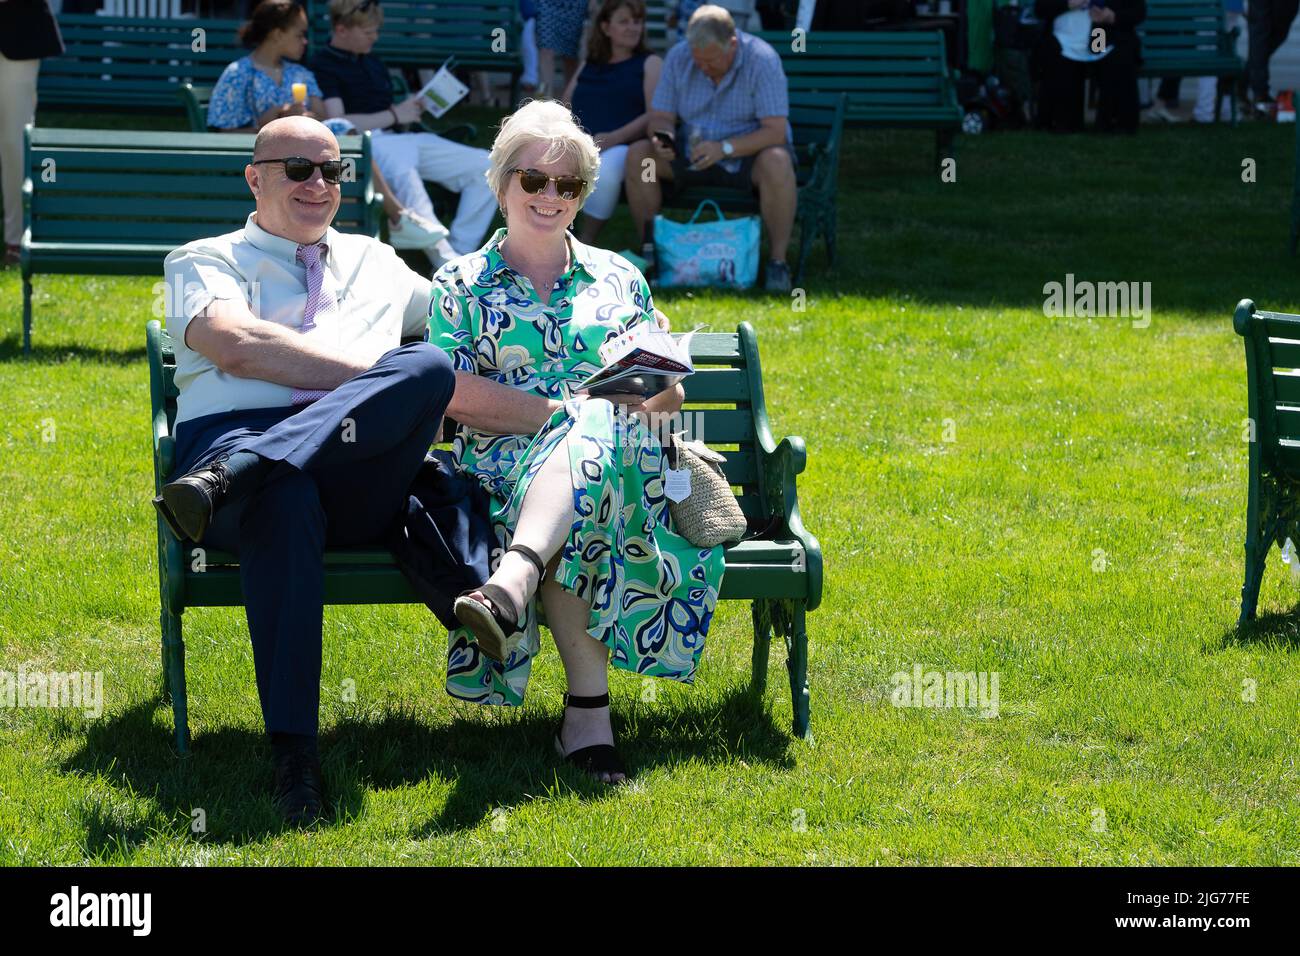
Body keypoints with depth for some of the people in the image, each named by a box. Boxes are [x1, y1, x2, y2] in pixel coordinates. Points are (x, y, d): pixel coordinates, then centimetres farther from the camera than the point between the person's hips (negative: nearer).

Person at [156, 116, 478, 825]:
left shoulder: (375, 262, 35)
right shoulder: (206, 261, 20)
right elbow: (237, 345, -1)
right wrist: (386, 376, -5)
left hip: (360, 475, 3)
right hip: (234, 433, -3)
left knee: (430, 365, -31)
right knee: (286, 502, -43)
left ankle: (231, 478, -46)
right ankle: (293, 753, -44)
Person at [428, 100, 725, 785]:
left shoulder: (618, 279, 24)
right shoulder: (460, 284, 15)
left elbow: (665, 393, 19)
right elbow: (455, 393, -1)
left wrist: (649, 394, -7)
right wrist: (563, 410, -12)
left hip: (620, 458, 2)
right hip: (505, 465, -2)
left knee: (595, 435, -38)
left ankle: (513, 581, -65)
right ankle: (589, 706, -53)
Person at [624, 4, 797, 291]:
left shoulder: (761, 60, -19)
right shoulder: (678, 58, -6)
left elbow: (775, 131, -24)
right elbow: (660, 117, -2)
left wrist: (724, 148, -36)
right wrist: (662, 138, -27)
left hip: (750, 154, -4)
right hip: (694, 154, 4)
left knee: (776, 163, -38)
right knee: (637, 155, -19)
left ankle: (778, 260, -27)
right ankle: (649, 251, -9)